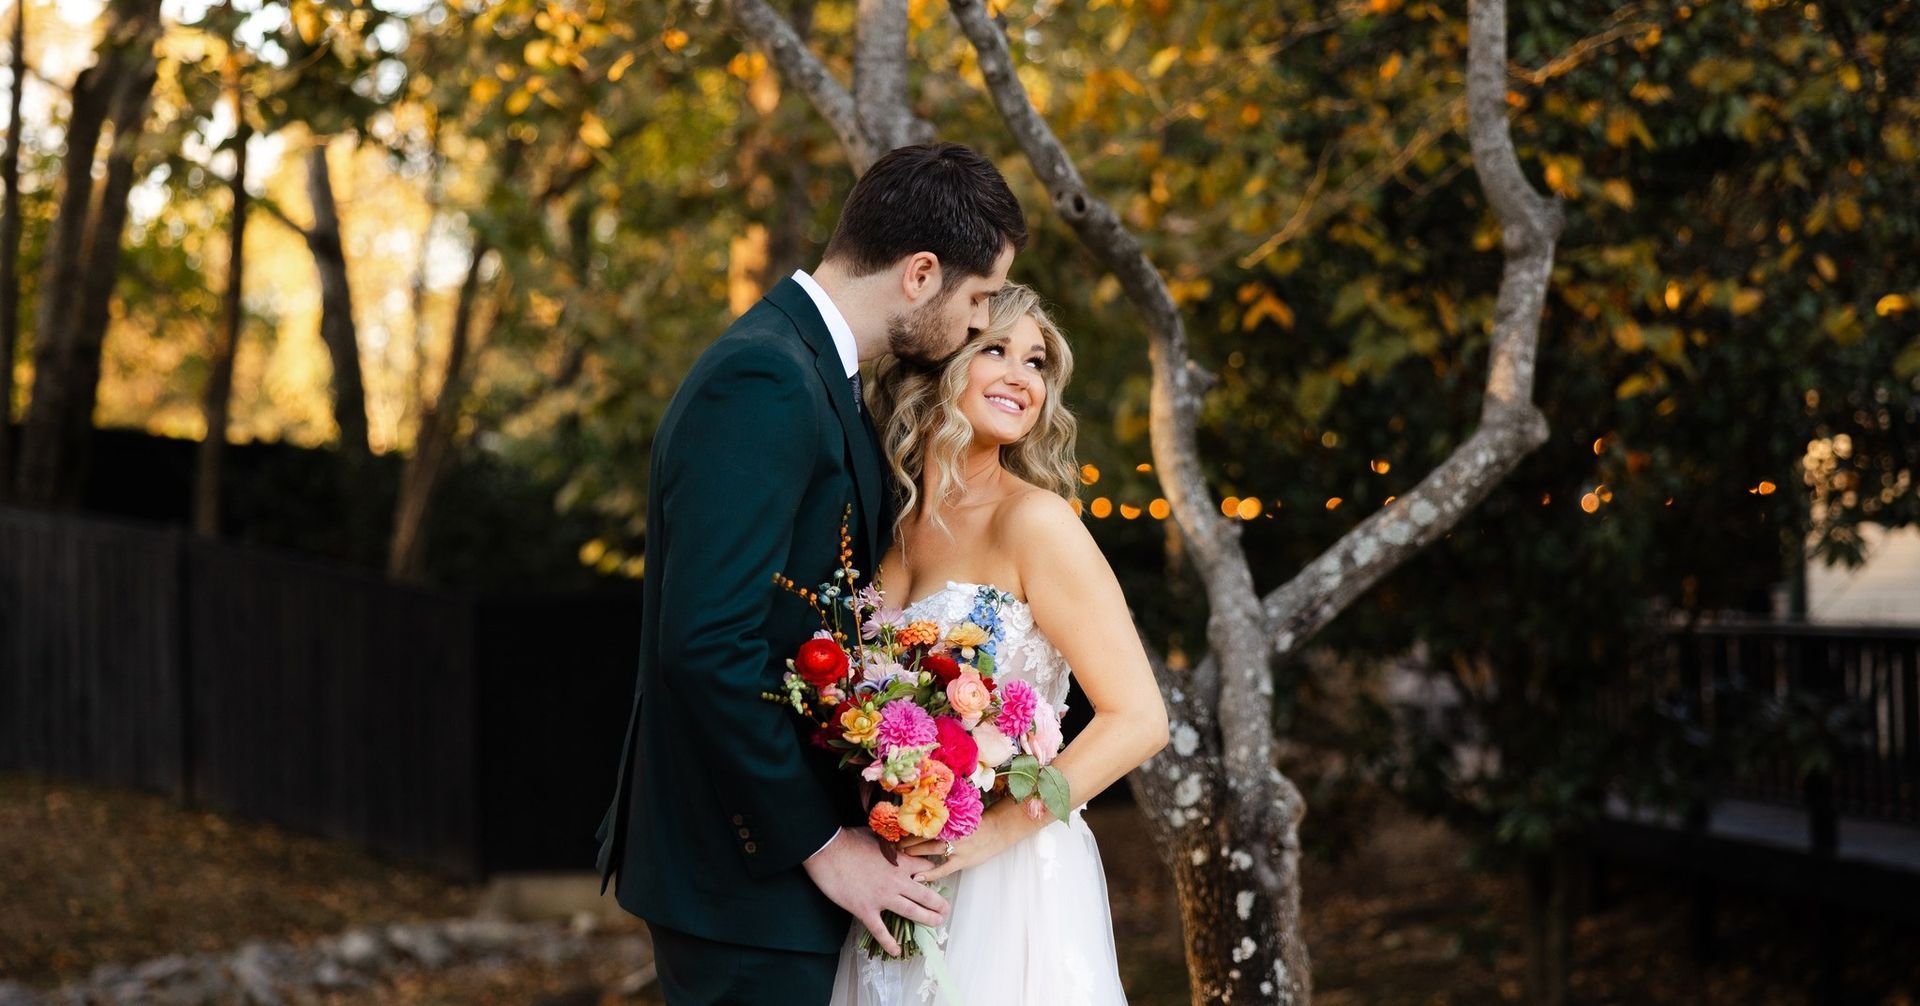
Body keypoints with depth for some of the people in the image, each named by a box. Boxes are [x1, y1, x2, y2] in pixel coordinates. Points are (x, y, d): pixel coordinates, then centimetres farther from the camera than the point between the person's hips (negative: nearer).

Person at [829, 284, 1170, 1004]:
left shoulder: (1034, 519, -13)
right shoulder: (888, 525, 5)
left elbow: (1138, 719, -14)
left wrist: (1001, 827, -18)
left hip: (1007, 887, -5)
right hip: (893, 895, 5)